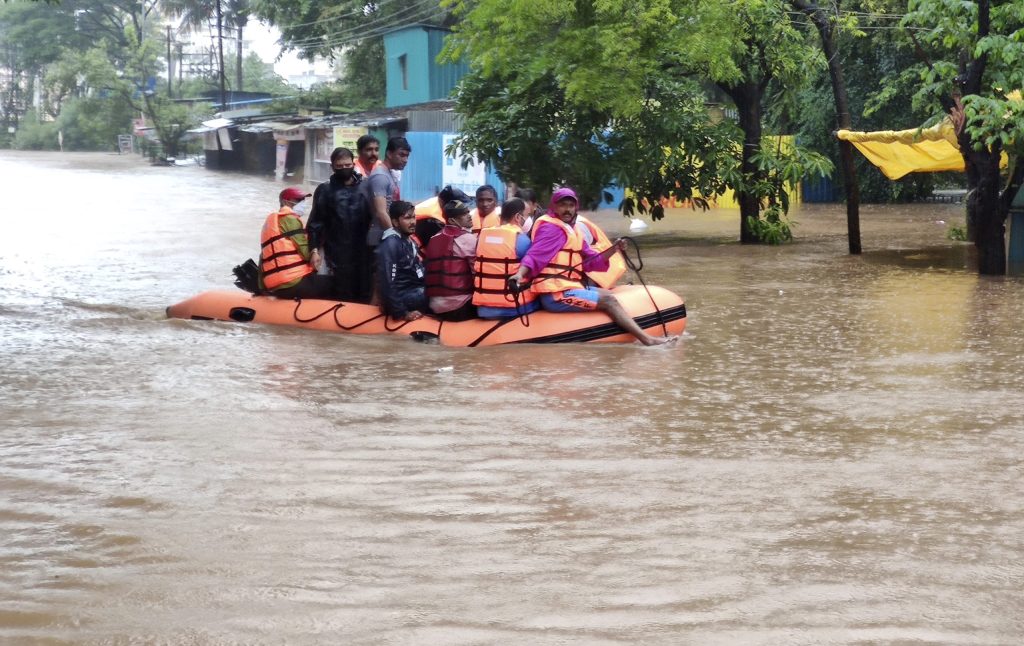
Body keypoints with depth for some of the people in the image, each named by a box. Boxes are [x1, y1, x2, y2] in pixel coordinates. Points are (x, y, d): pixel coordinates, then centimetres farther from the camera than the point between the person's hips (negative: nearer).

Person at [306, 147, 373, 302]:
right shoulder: (325, 190, 3)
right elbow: (315, 222, 1)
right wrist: (314, 250, -8)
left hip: (363, 252, 2)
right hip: (338, 254, -2)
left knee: (364, 295, 8)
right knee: (344, 297, -1)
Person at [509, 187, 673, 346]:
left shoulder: (570, 229, 20)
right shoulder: (552, 227, -10)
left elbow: (591, 261, 17)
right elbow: (535, 255, -23)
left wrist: (613, 249, 3)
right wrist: (521, 273, -42)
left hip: (567, 288, 11)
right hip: (557, 295, -11)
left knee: (607, 294, 16)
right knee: (608, 301, -10)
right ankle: (646, 339, -11)